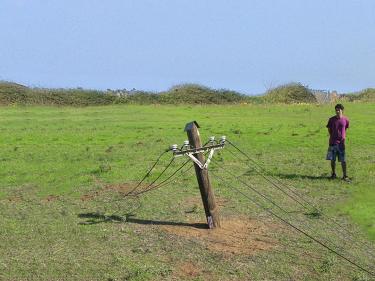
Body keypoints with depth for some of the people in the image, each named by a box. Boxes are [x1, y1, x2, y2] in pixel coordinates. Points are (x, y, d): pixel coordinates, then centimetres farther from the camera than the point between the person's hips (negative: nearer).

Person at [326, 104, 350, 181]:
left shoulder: (345, 119, -1)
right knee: (332, 159, 6)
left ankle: (345, 176, 8)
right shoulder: (331, 119, -2)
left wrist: (343, 137, 10)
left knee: (343, 160, 0)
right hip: (333, 142, 1)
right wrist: (333, 136, 5)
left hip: (341, 142, -1)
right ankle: (333, 174, 22)